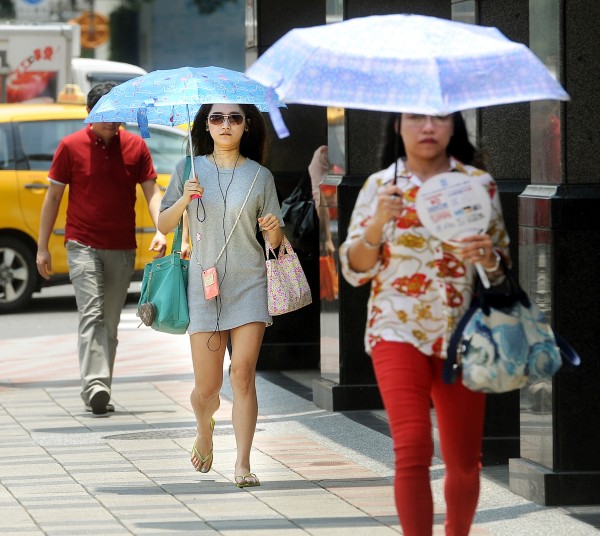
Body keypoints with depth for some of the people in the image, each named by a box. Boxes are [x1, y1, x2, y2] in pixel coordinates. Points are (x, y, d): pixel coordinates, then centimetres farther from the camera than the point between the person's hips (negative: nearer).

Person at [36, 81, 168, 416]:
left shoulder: (135, 146, 4)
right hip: (83, 246, -3)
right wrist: (43, 247, 2)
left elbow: (152, 191, 4)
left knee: (111, 322, 8)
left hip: (122, 249, 3)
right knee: (92, 314, -17)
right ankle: (95, 385, -28)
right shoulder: (71, 146, -1)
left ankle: (100, 391, 15)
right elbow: (53, 196, 4)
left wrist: (160, 231, -14)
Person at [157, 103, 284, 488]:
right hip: (205, 283, 0)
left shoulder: (260, 177, 5)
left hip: (249, 283, 0)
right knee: (207, 386, 2)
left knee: (243, 375, -12)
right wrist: (184, 200, -12)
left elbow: (276, 241, 7)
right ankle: (205, 435, 34)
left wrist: (275, 228, -16)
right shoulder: (190, 170, 5)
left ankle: (243, 464, -9)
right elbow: (163, 226, 7)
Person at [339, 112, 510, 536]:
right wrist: (378, 223, -15)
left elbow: (504, 263, 10)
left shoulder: (480, 182, 6)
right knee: (413, 451, -15)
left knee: (465, 460, 8)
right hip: (399, 330, -2)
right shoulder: (379, 186, 4)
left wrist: (489, 258, -14)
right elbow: (355, 271, 2)